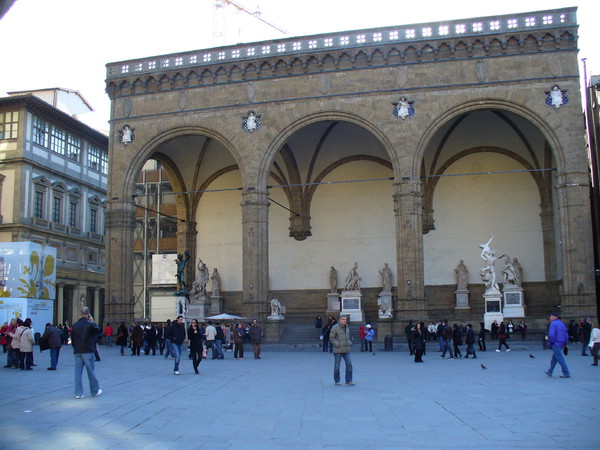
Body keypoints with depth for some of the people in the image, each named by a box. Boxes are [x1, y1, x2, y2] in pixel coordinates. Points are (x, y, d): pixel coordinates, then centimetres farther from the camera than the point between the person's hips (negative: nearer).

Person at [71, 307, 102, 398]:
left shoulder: (75, 325, 4)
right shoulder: (90, 324, -10)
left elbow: (72, 338, 8)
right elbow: (98, 330, 5)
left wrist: (75, 348, 17)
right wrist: (93, 321, 10)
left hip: (77, 352, 4)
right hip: (88, 351, -4)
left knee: (78, 372, 6)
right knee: (91, 372, 7)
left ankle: (78, 393, 6)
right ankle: (95, 391, 18)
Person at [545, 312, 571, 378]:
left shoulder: (553, 324, -10)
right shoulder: (562, 324, 17)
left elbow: (551, 335, -20)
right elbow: (566, 335, 19)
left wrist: (550, 343, -10)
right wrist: (564, 343, 20)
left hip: (555, 344, -9)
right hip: (561, 344, 9)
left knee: (560, 359, -7)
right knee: (554, 359, 17)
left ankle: (567, 374, -9)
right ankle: (550, 372, 25)